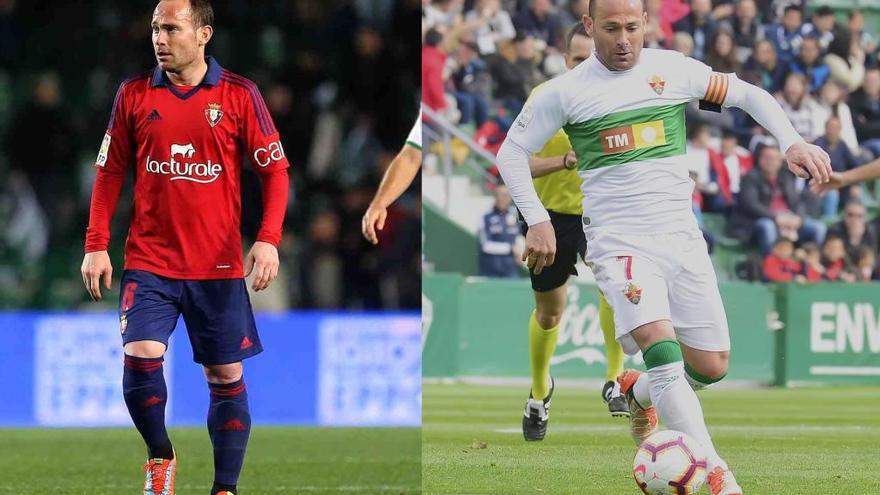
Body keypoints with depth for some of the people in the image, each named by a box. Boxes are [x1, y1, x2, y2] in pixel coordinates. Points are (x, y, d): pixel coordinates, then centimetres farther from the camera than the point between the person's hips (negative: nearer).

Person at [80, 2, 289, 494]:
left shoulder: (239, 95, -2)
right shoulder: (134, 94, 3)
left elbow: (275, 168, 0)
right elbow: (110, 172, 9)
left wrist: (269, 240, -12)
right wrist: (96, 246, 2)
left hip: (219, 266, -1)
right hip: (149, 263, 1)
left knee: (226, 375, 3)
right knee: (140, 356, -16)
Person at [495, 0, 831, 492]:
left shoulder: (673, 70, 3)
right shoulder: (564, 92, -2)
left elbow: (749, 95, 12)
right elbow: (512, 152, 8)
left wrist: (792, 142, -3)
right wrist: (537, 221, -2)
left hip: (682, 234, 4)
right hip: (619, 242, -4)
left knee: (711, 367, 3)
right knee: (662, 347, -26)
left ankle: (639, 392, 37)